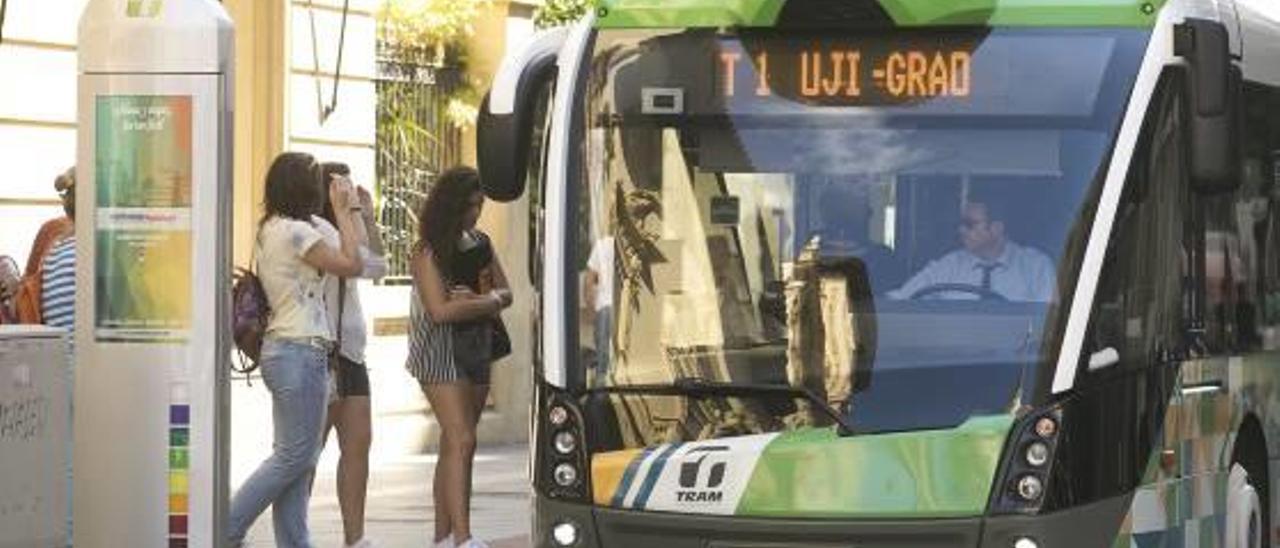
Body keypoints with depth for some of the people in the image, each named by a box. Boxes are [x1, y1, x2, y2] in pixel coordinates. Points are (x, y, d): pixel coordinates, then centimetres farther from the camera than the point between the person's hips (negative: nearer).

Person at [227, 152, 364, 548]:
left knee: (296, 458, 10)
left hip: (281, 348, 10)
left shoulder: (270, 230, 14)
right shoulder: (296, 231, -15)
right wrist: (343, 212, -5)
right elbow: (352, 265, -12)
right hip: (301, 351, -10)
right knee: (294, 456, -5)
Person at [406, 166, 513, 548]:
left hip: (476, 350, 7)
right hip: (439, 353, -7)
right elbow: (439, 310, -19)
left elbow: (505, 293, 13)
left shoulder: (479, 244, 10)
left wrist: (473, 301, -8)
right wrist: (487, 302, -8)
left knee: (455, 445, 9)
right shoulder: (429, 252, -11)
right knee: (460, 441, -17)